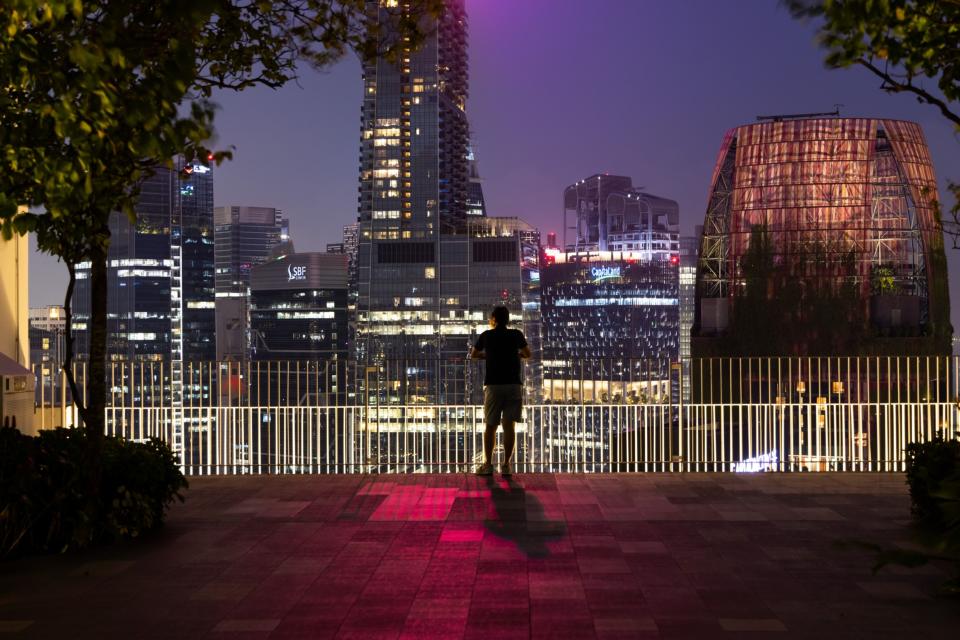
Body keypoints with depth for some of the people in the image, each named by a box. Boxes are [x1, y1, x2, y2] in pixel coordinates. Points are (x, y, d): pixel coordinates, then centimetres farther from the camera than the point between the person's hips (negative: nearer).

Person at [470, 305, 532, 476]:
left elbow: (473, 355, 17)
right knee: (509, 425, 1)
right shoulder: (516, 335, 4)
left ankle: (488, 464, 3)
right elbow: (527, 354, 10)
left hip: (493, 385, 0)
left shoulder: (487, 335, 5)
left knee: (490, 425, 5)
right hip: (513, 384, 1)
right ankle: (506, 465, -1)